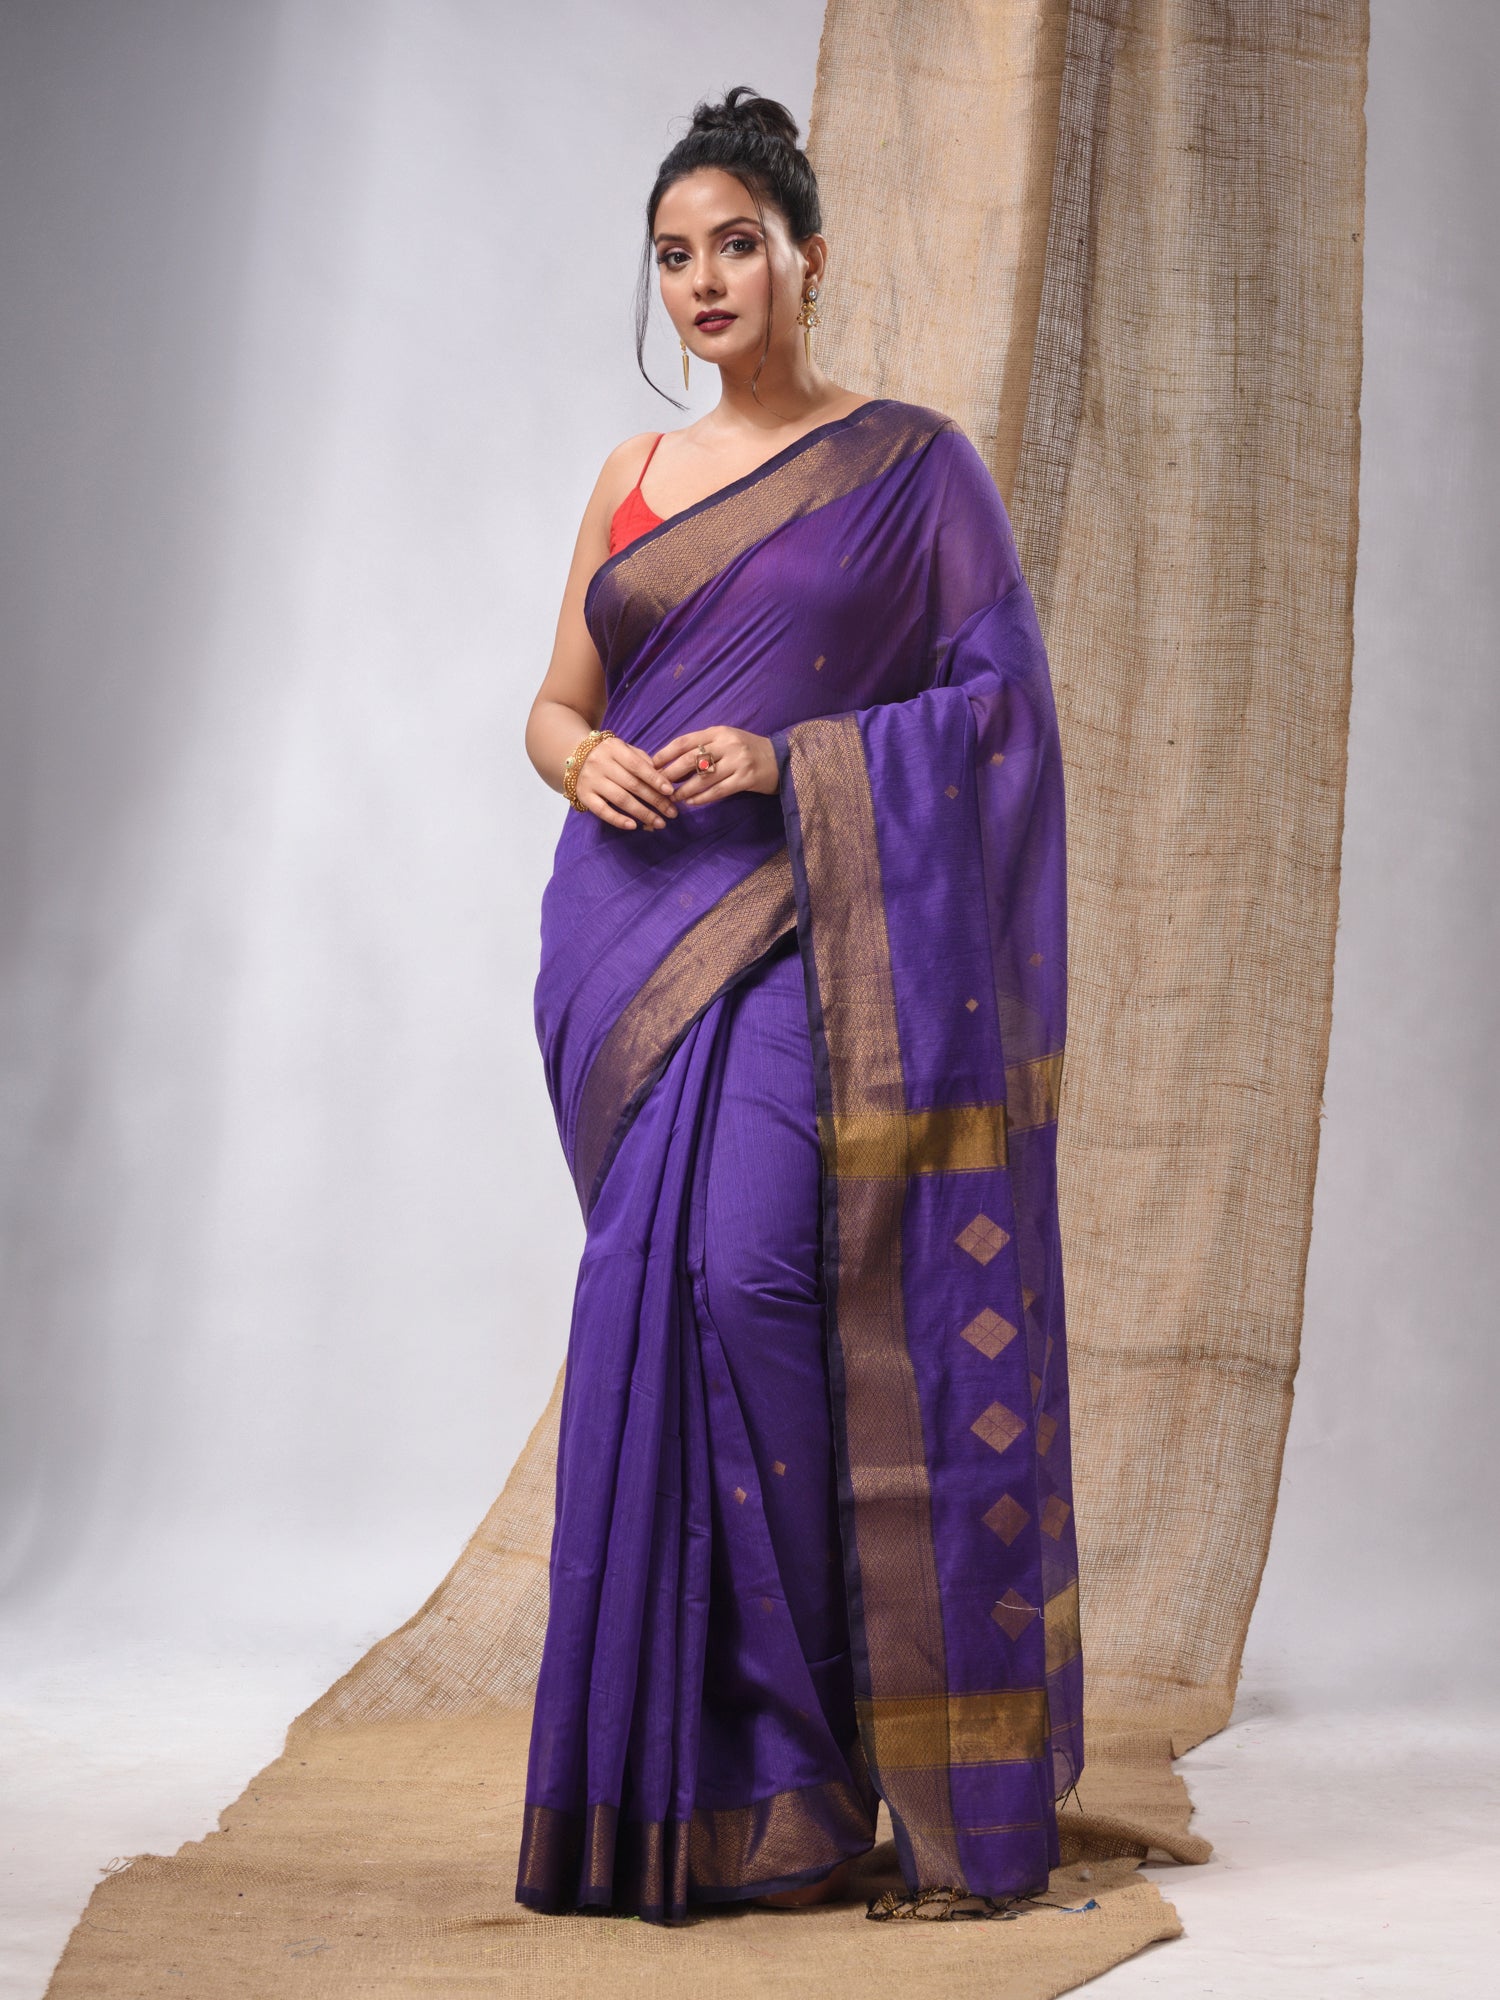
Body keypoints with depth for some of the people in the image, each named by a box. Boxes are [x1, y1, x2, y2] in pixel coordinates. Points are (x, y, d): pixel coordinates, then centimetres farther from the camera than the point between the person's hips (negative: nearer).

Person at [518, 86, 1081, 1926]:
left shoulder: (911, 463, 3)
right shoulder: (633, 478, 16)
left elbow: (1002, 696, -3)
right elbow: (555, 705, 17)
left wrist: (788, 760, -14)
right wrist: (589, 760, -6)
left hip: (806, 931, -4)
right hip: (631, 934, 5)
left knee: (751, 1273, -19)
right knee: (658, 1303, 1)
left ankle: (803, 1760, -3)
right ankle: (690, 1772, 12)